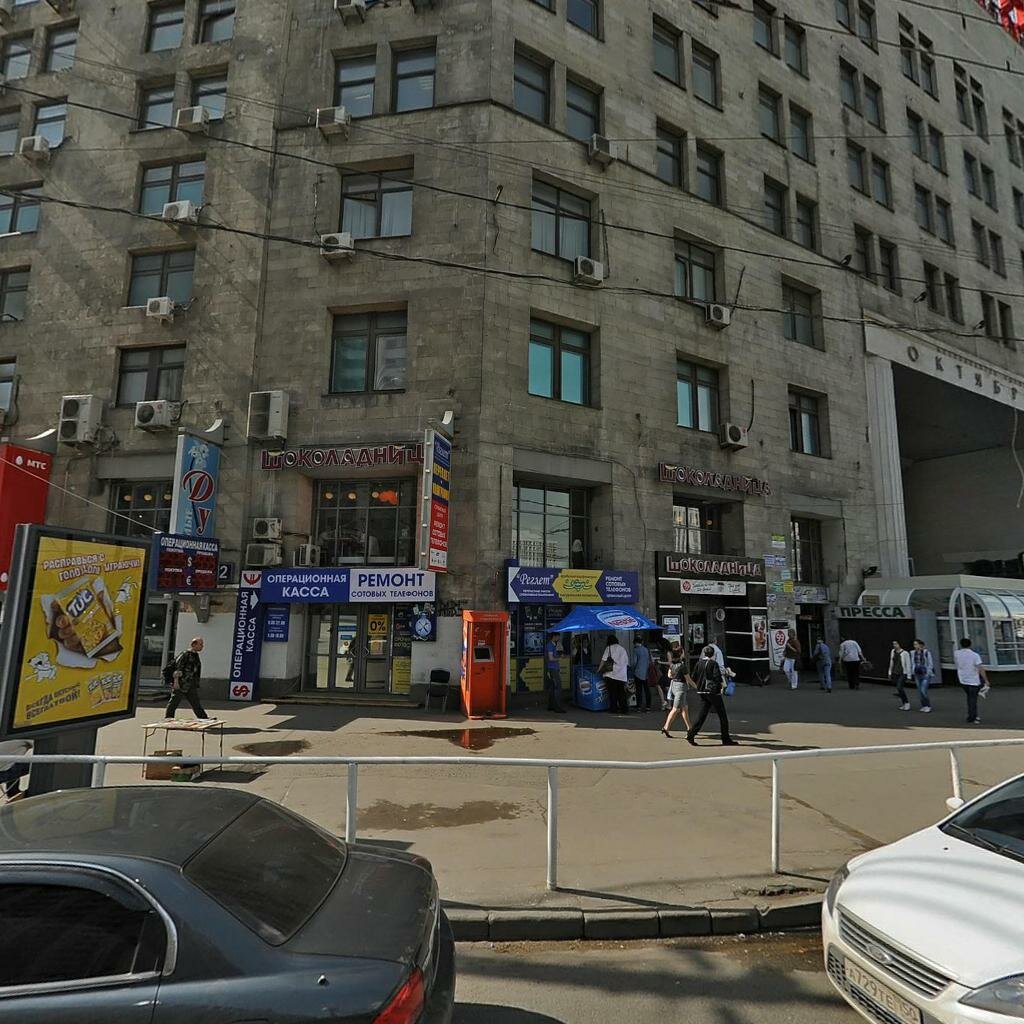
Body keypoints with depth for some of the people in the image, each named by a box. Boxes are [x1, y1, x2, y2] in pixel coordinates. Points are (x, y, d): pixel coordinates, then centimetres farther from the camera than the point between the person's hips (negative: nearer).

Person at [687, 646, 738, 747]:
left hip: (702, 692, 6)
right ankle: (726, 739, 11)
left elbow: (694, 678, 9)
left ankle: (690, 735, -3)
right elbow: (717, 677, -18)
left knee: (702, 715, 8)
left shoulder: (699, 663, 6)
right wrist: (722, 683, 1)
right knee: (722, 715, 7)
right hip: (713, 692, -6)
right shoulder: (713, 664, -11)